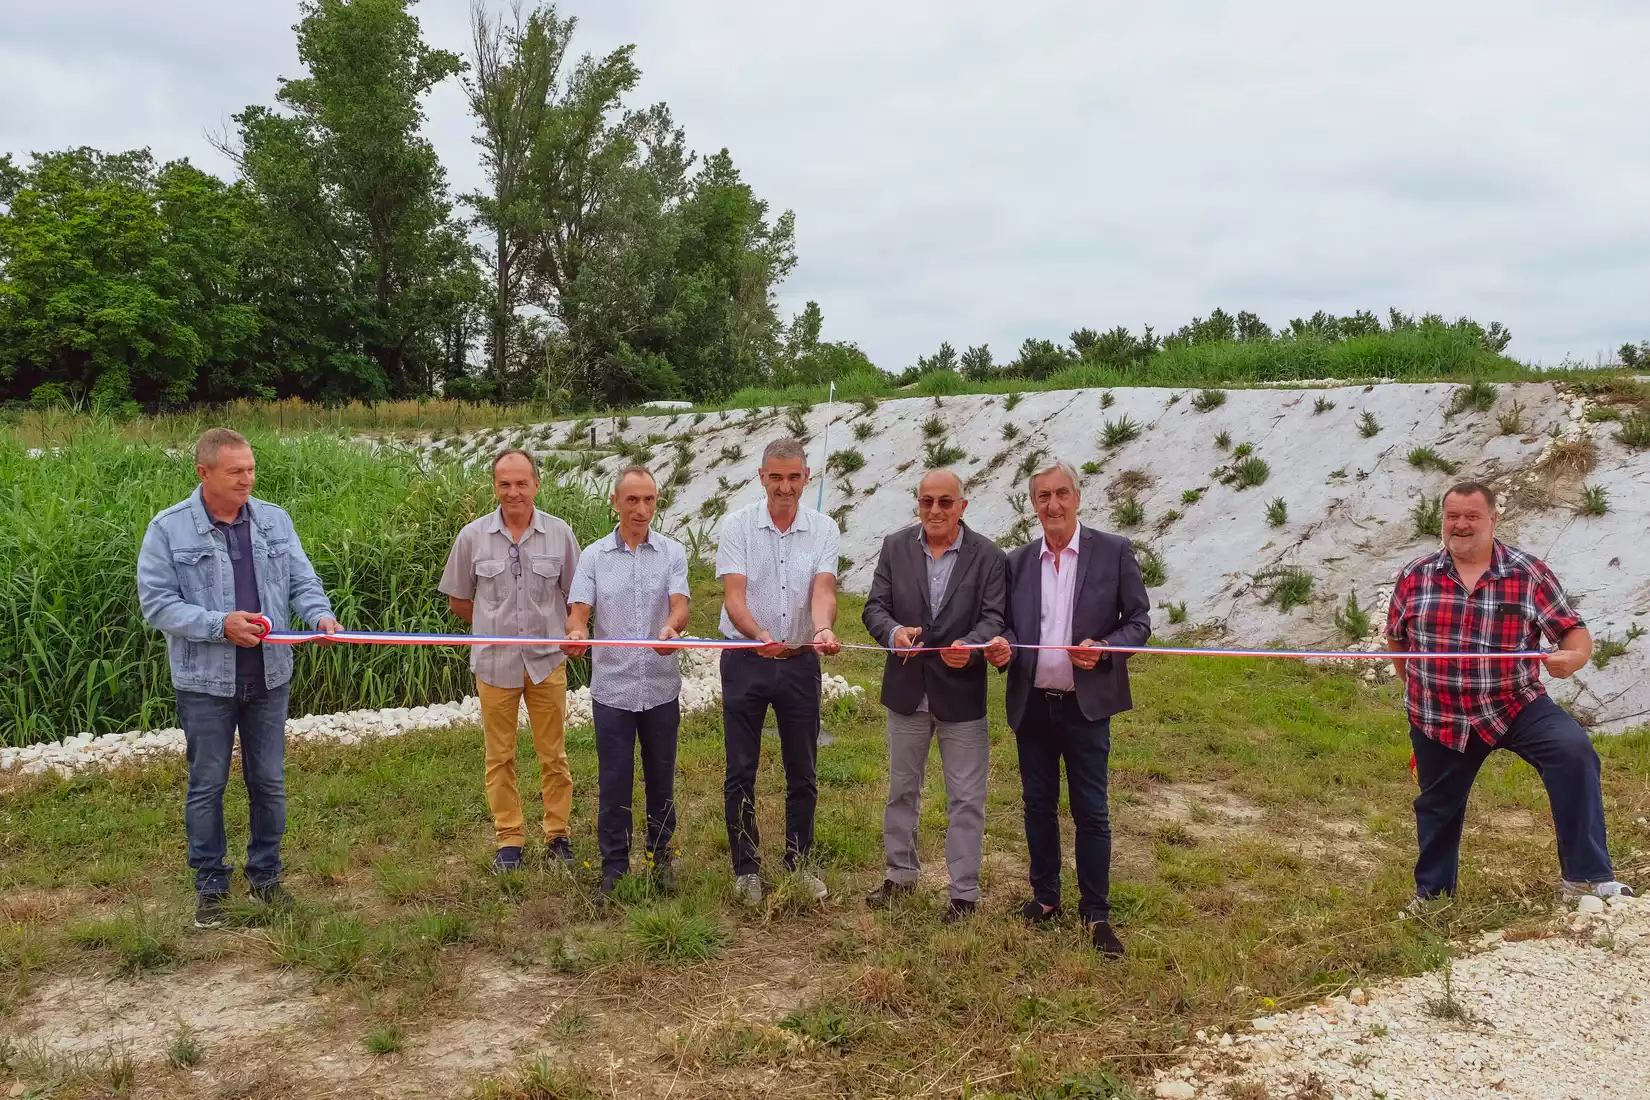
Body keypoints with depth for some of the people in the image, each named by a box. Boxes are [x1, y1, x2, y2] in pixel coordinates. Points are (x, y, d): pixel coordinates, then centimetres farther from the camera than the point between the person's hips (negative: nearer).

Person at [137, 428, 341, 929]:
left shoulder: (274, 520, 3)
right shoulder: (169, 529, -8)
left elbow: (302, 581, 5)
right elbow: (156, 604, -10)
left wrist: (320, 614, -16)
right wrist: (220, 625, -22)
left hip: (269, 679, 3)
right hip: (205, 682, -3)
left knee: (269, 781, 12)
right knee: (207, 786, 9)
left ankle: (265, 874, 29)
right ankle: (210, 884, 24)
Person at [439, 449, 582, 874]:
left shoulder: (559, 534, -1)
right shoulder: (473, 536, -1)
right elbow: (457, 600, 10)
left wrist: (567, 632, -5)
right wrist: (498, 625, 7)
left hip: (547, 661, 0)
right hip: (494, 663, 0)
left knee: (553, 755, 6)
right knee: (500, 757, 8)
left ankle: (558, 834, 20)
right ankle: (509, 838, 21)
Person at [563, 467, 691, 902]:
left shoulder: (672, 553, 2)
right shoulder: (594, 556, 3)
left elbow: (680, 605, -11)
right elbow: (579, 612, -5)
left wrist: (672, 627, -35)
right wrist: (576, 633, -29)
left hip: (661, 686, 1)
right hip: (612, 687, 0)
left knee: (661, 778, 11)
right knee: (613, 781, 4)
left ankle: (661, 858, 27)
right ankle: (614, 866, 17)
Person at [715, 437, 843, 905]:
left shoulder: (824, 529, -1)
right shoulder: (737, 526, -6)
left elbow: (823, 589, -15)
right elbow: (734, 595, -15)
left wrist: (824, 628, -38)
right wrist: (760, 636, -35)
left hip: (800, 660, 2)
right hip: (745, 660, -1)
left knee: (803, 771, 10)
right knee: (741, 770, 5)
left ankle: (799, 863, 25)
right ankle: (746, 868, 18)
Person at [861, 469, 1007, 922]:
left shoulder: (988, 556, -7)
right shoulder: (895, 547, 0)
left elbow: (995, 616, -12)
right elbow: (876, 606, -3)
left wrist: (970, 646, -33)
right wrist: (893, 631, -25)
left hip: (962, 693, -3)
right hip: (907, 690, 3)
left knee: (966, 798, 6)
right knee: (901, 788, 18)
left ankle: (964, 891, 20)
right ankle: (901, 873, 36)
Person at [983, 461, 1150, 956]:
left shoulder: (1114, 551, -3)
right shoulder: (1017, 561, 7)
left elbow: (1139, 622, -1)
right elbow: (1009, 625, 11)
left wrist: (1104, 649, -20)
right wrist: (1003, 645, -12)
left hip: (1086, 705, -3)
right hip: (1031, 705, 3)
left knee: (1091, 812, 2)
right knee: (1038, 805, 13)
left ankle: (1096, 914, 14)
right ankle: (1045, 897, 28)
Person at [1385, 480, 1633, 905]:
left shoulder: (1529, 574, -6)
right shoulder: (1414, 576, -2)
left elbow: (1574, 631, -8)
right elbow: (1396, 638, 13)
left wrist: (1573, 656, -29)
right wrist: (1416, 685, 12)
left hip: (1517, 706, -2)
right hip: (1439, 718, 2)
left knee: (1574, 750, -27)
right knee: (1438, 806, 15)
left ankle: (1585, 876, -19)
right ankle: (1431, 894, 39)